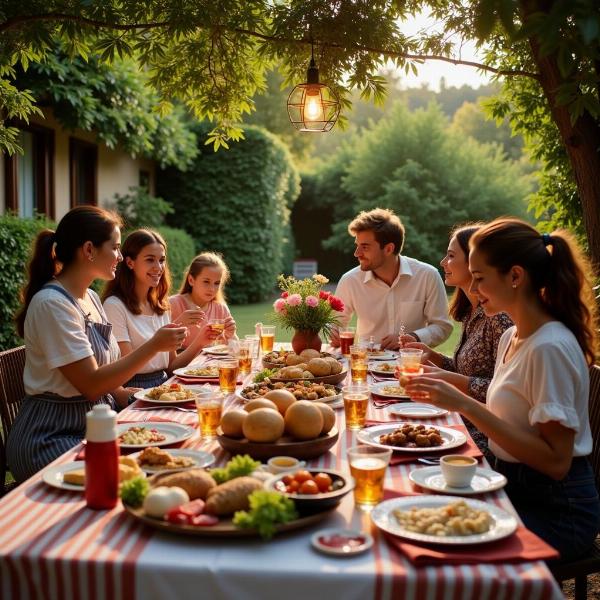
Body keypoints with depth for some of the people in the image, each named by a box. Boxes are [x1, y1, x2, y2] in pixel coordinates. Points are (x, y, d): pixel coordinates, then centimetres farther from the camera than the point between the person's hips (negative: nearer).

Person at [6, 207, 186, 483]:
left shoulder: (91, 298, 9)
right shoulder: (51, 303, -17)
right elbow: (91, 385, -21)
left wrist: (126, 396, -3)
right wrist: (153, 346, -19)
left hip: (95, 423, 8)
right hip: (52, 438, -8)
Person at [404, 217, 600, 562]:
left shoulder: (551, 347, -20)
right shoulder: (511, 338, 8)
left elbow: (556, 461, -23)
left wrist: (466, 405, -27)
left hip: (556, 511, -8)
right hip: (514, 488, 8)